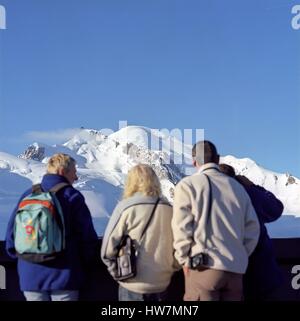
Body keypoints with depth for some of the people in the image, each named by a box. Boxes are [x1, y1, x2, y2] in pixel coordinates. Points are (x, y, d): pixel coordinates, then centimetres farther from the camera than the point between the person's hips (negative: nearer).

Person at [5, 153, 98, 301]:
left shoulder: (28, 195, 3)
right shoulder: (72, 196, -8)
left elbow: (12, 232, 4)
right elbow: (87, 236, -8)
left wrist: (22, 257, 18)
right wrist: (85, 262, 9)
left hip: (30, 276, 3)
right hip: (64, 275, -3)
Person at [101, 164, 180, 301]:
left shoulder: (126, 207, -12)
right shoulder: (168, 208, -2)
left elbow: (108, 246, -10)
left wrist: (117, 272, 5)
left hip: (133, 284, -3)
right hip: (162, 284, 3)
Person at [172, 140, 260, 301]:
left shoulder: (187, 184, 1)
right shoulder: (237, 186, 16)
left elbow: (182, 227, -6)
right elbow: (252, 227, 12)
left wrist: (184, 259, 4)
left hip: (203, 266, -5)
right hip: (236, 269, 5)